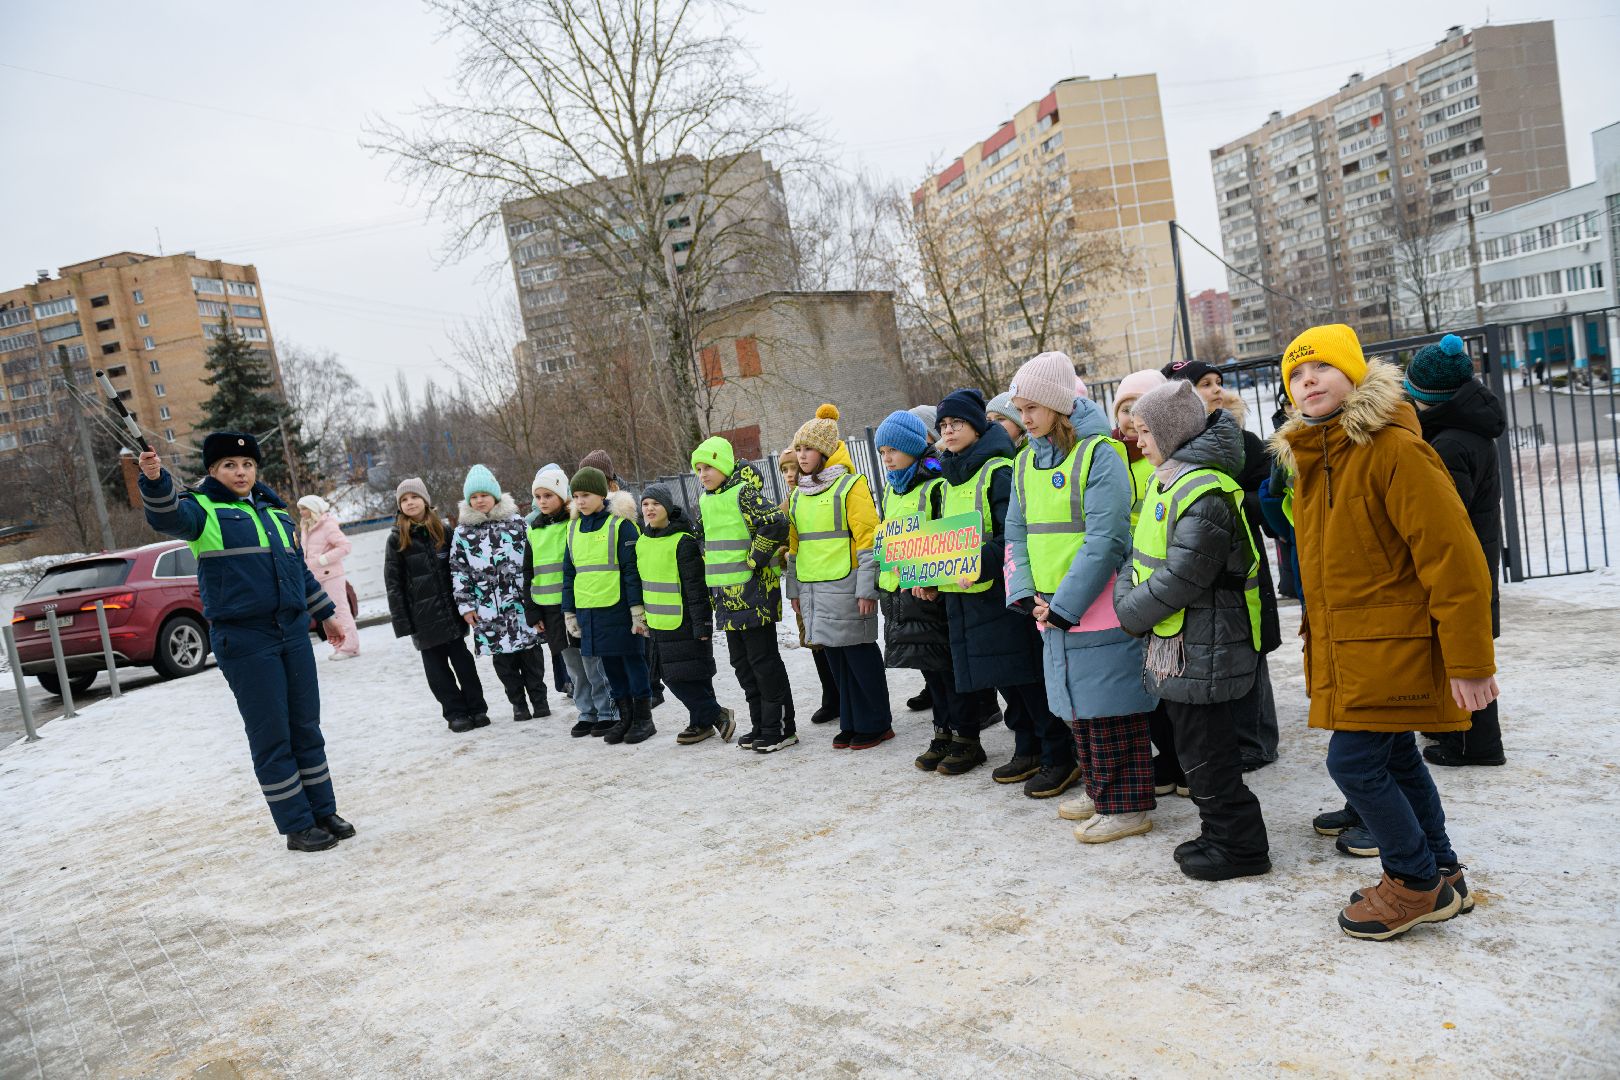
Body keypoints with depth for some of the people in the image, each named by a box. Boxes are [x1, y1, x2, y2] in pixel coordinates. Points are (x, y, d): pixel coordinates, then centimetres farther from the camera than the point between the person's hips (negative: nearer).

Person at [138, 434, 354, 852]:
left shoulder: (275, 511, 15)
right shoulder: (202, 508, -2)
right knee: (271, 736, 0)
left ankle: (324, 811, 23)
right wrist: (155, 479, -46)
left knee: (306, 728, 12)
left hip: (293, 631, 6)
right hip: (244, 640, -6)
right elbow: (167, 517, -26)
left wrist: (327, 613, 27)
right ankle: (297, 826, 9)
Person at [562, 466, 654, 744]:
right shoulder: (574, 528, 12)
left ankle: (643, 719, 13)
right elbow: (569, 572, 17)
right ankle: (625, 717, 23)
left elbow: (632, 570, -10)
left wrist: (637, 609, -14)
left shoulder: (620, 524, -7)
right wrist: (569, 612, 14)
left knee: (632, 659, 3)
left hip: (618, 608, -6)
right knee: (610, 664, 12)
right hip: (589, 611, 6)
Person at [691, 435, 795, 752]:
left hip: (752, 591, -9)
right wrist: (713, 587, 18)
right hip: (726, 595, 9)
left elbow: (776, 523, -26)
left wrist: (753, 561, -19)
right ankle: (760, 727, 24)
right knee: (742, 663, 13)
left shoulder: (744, 493, -13)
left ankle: (781, 729, 7)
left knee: (764, 661, -3)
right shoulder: (704, 502, 13)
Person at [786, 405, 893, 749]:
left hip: (844, 587, -7)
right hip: (813, 588, 7)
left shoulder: (850, 485, -7)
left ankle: (876, 724, 11)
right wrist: (794, 589, 17)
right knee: (835, 656, 11)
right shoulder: (798, 495, 15)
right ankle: (851, 723, 21)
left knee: (860, 654, -1)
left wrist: (866, 589, -15)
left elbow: (868, 539, -11)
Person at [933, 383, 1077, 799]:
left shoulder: (998, 470, -11)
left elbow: (1012, 535, -18)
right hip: (964, 595, 8)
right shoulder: (951, 478, 15)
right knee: (1004, 677, 14)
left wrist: (981, 564, -28)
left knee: (1027, 676, -4)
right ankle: (1028, 750, 26)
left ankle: (1059, 757, 6)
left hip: (1001, 590, -8)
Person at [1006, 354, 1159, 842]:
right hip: (1052, 608, 7)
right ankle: (1099, 791, 32)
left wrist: (1064, 604, -18)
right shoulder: (1026, 461, 10)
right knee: (1078, 704, 17)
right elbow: (1017, 533, 11)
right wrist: (1027, 595, -3)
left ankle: (1126, 806, 12)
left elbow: (1106, 540, -19)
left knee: (1111, 709, -1)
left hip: (1099, 606, -7)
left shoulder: (1099, 453, -13)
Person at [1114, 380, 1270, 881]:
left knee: (1206, 750, 1)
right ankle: (1219, 833, 32)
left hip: (1200, 647, -10)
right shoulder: (1166, 480, 11)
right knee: (1194, 743, 19)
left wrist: (1130, 613, -12)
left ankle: (1240, 844, 15)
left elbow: (1179, 579, -24)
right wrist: (1127, 596, -1)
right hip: (1174, 641, 10)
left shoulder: (1204, 494, -22)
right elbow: (1141, 552, 15)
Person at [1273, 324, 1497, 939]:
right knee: (1396, 760, 17)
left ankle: (1416, 884, 14)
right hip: (1345, 648, 8)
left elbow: (1451, 558, -19)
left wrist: (1470, 660, -19)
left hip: (1393, 644, -8)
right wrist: (1319, 628, 17)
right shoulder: (1309, 460, 10)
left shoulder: (1395, 450, -17)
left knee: (1354, 761, -7)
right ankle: (1440, 875, 33)